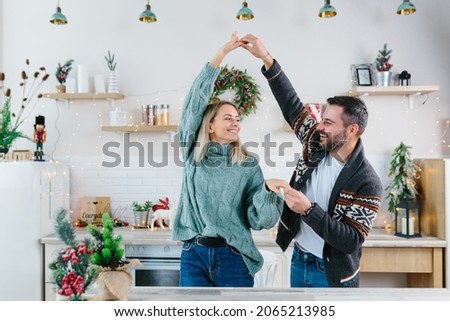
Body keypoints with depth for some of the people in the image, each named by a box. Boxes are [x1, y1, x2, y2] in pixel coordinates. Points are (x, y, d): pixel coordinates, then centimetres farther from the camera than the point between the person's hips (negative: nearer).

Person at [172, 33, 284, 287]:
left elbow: (259, 220, -1)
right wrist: (222, 53, -9)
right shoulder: (193, 153, 1)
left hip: (233, 258, 0)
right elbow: (195, 99, -6)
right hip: (194, 256, 0)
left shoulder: (249, 165, 2)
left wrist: (269, 192, -20)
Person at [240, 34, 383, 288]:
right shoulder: (317, 146, -7)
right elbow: (291, 104, -6)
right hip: (299, 262, 5)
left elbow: (351, 241, -24)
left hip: (332, 273, -5)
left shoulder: (367, 182, -21)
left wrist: (309, 210, -33)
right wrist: (266, 58, -11)